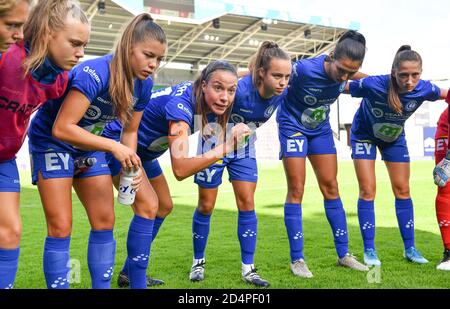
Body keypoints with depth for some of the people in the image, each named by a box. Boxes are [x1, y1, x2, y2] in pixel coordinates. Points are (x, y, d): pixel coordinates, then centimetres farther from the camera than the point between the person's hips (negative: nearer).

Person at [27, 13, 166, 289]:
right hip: (52, 142, -6)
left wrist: (131, 165, -14)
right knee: (61, 227, -9)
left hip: (89, 146, 7)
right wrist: (113, 147, -36)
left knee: (105, 223, 5)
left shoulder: (144, 84, -10)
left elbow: (130, 131, 3)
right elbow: (61, 128, -35)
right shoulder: (94, 74, -32)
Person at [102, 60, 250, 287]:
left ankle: (130, 273, 22)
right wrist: (225, 148, -50)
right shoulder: (181, 104, -37)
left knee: (164, 207, 13)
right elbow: (180, 169, -47)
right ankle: (131, 277, -9)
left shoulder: (209, 106, -14)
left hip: (143, 151, 9)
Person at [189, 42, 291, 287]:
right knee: (206, 206, 5)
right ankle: (198, 262, 24)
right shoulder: (240, 89, -36)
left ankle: (248, 269, 7)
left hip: (244, 148, 4)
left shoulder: (280, 94, -18)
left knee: (247, 204, -1)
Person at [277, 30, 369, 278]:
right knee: (296, 189, -8)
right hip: (292, 125, -5)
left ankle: (343, 254, 15)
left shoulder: (346, 70, -17)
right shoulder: (304, 69, -34)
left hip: (320, 128, 5)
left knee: (330, 186, 6)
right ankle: (297, 260, 0)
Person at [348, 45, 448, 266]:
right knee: (367, 191, -6)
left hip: (395, 137, 3)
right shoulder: (373, 85, -38)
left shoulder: (424, 89, -29)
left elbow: (446, 94, -6)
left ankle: (409, 248, 17)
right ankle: (369, 250, 5)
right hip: (364, 134, -3)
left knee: (402, 190, 6)